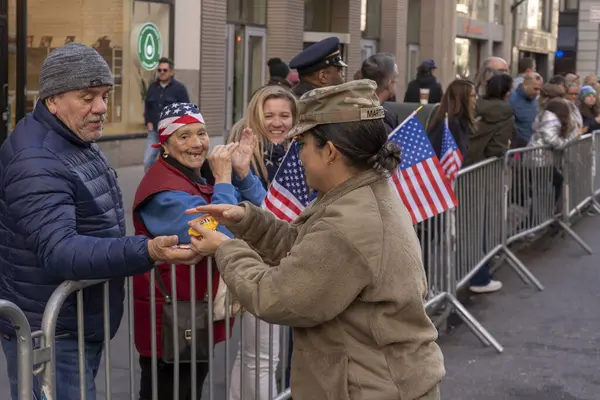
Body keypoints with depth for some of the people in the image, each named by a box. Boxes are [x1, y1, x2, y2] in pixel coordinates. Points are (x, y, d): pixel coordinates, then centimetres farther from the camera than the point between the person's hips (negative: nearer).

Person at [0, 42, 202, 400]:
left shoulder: (77, 141, 11)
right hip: (50, 337, -10)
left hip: (84, 329, 10)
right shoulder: (36, 162, -23)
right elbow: (59, 251, -34)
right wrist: (146, 252, -44)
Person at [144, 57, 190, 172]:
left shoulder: (179, 88, -4)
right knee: (147, 162, -2)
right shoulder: (152, 87, 11)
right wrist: (148, 123, 6)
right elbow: (147, 106, 19)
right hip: (154, 132, 4)